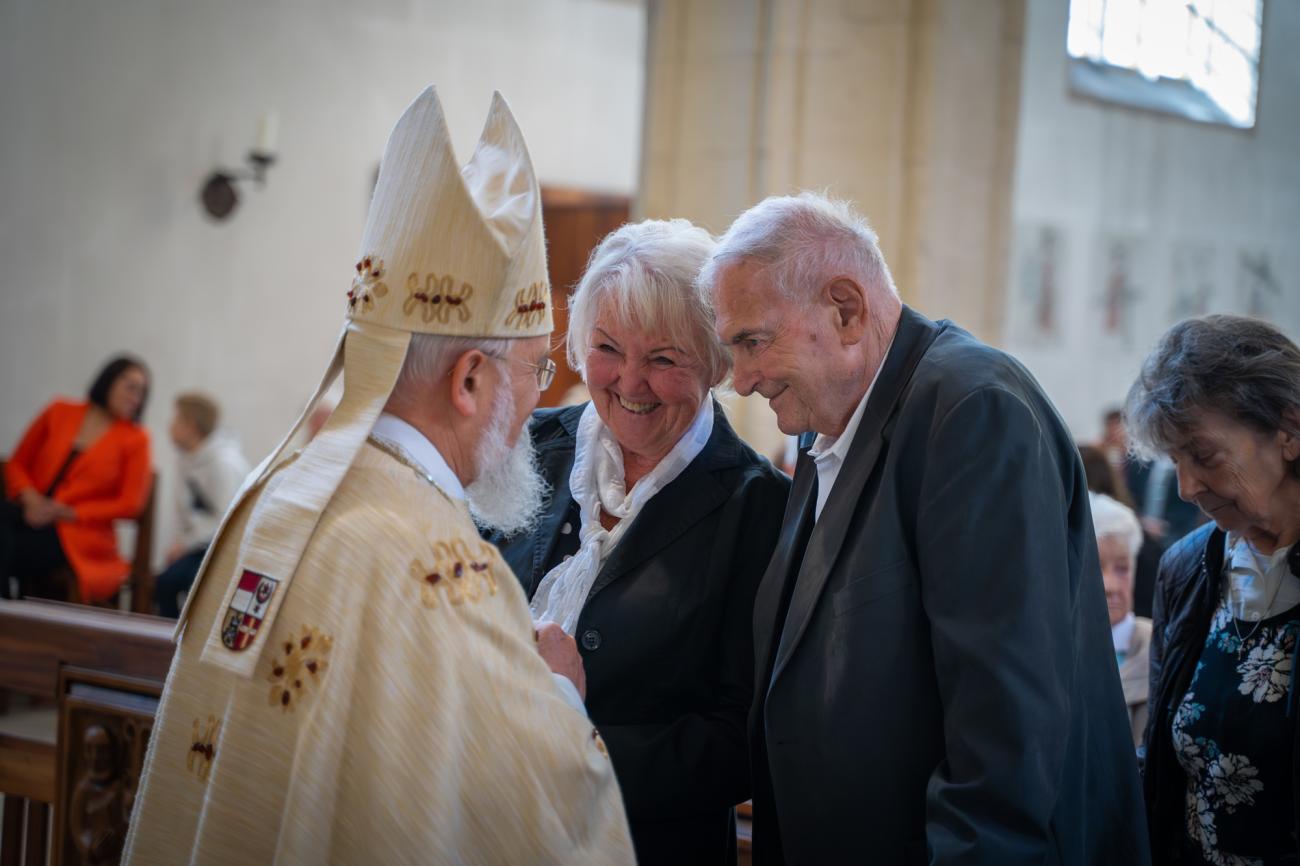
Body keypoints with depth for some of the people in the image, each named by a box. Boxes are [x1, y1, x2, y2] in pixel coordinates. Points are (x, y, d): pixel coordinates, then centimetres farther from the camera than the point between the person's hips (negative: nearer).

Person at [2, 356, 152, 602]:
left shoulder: (135, 438, 7)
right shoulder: (60, 412, 15)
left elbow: (130, 504, 1)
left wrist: (66, 513, -8)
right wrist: (30, 498, -4)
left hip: (78, 534, -3)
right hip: (30, 514, 3)